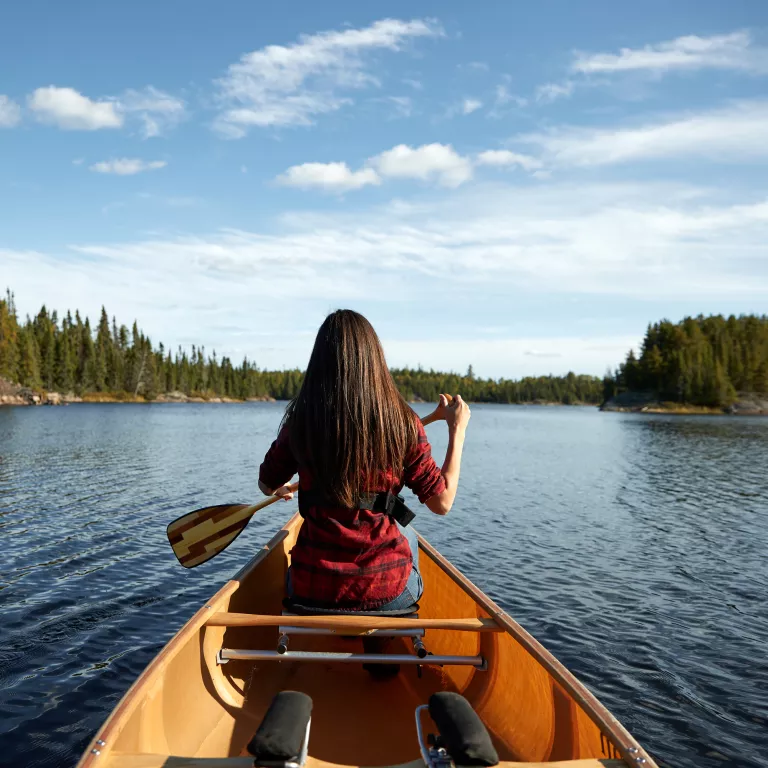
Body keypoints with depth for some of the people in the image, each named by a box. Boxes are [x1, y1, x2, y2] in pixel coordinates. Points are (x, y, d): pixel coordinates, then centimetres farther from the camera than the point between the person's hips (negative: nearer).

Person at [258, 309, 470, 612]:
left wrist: (283, 489, 33)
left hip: (311, 591, 1)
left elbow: (267, 485, 9)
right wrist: (457, 429, 7)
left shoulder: (300, 420, -9)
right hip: (387, 593, 0)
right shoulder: (403, 422, -12)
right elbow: (442, 502, -3)